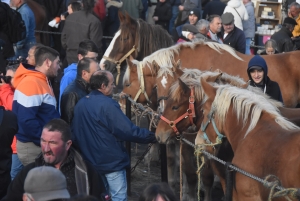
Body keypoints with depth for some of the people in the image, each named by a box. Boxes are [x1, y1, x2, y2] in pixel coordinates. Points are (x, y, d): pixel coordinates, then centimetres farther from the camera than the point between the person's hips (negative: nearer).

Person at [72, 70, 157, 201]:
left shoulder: (80, 104, 5)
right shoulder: (107, 104, -19)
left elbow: (75, 132, 14)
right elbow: (128, 131, -20)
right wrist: (151, 136, -11)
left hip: (91, 160, 8)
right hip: (112, 160, -8)